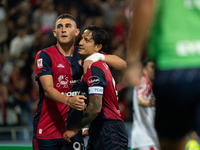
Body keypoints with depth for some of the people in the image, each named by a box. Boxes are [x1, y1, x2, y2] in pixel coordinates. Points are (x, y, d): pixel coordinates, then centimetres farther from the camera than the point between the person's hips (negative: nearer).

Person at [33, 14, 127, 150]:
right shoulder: (44, 56, -1)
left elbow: (122, 64, 9)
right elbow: (48, 89, -15)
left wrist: (100, 57, -10)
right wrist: (69, 100, -34)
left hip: (73, 130, 3)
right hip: (46, 130, -3)